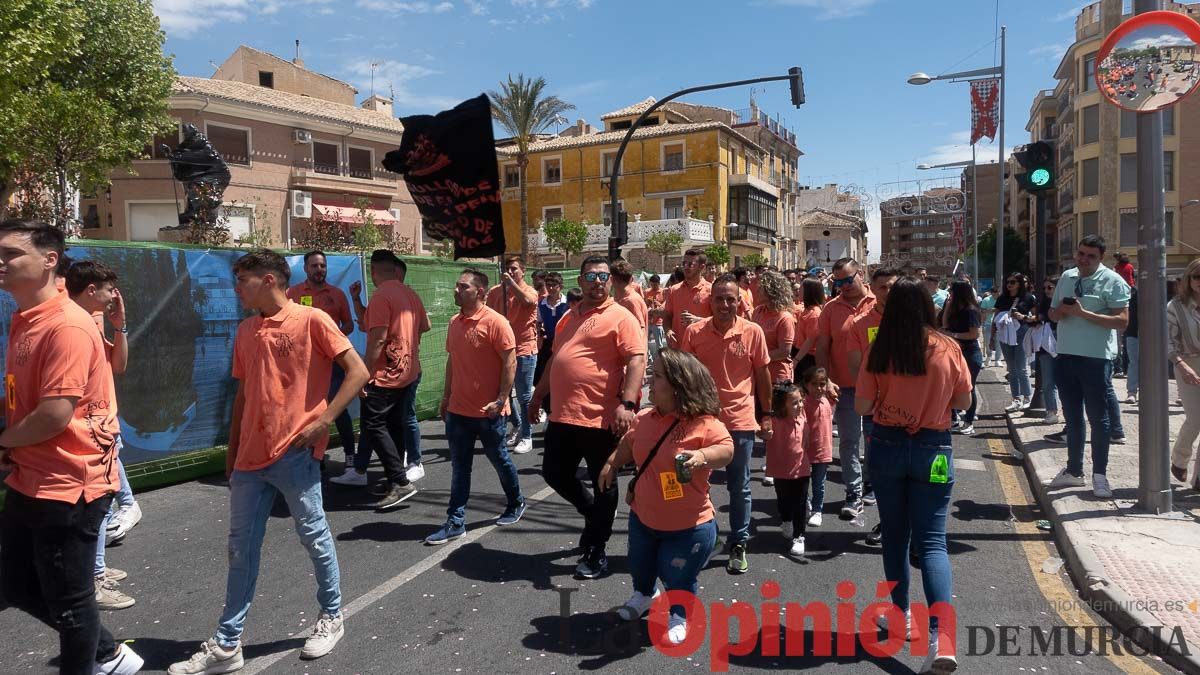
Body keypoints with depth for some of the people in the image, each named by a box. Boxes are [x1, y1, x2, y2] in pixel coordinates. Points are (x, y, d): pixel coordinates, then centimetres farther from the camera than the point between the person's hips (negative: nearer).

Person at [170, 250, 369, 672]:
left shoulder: (311, 320, -7)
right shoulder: (246, 331, 12)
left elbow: (358, 372, -10)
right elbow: (243, 393, 18)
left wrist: (322, 421, -16)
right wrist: (232, 451, 16)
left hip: (295, 454, -6)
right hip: (251, 456, 6)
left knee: (314, 536, 7)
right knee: (241, 548, 11)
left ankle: (332, 618, 28)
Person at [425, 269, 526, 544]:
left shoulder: (495, 322, -14)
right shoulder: (455, 323, 7)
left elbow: (510, 362, -15)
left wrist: (501, 400, -19)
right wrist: (446, 396, 15)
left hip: (488, 411, -6)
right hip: (458, 410, 6)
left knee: (500, 460, 12)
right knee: (459, 467, 9)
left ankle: (516, 503, 34)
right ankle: (455, 522, 16)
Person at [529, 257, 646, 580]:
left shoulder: (620, 317, -7)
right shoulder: (569, 317, 16)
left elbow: (637, 360, -17)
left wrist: (627, 403, -27)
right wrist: (539, 394, 25)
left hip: (600, 418, -7)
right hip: (562, 416, 8)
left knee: (602, 484, 6)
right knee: (555, 474, 16)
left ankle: (596, 553, 21)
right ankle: (594, 513, 39)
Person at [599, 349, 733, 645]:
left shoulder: (704, 424, -23)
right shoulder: (644, 418, -4)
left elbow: (726, 449, -28)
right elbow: (628, 444, 13)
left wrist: (703, 456, -44)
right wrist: (611, 464, 6)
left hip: (689, 526, -6)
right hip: (643, 517, 6)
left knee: (677, 579, 8)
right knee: (639, 566, 27)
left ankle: (678, 616, 40)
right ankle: (645, 594, 60)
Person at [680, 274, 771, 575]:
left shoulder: (753, 332, -6)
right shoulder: (694, 331, -6)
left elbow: (763, 374, 4)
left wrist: (766, 414, 6)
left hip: (740, 420, 0)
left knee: (739, 488, 11)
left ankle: (739, 546, 26)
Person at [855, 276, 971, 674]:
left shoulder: (880, 350, -9)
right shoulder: (948, 349, -8)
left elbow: (861, 407, -6)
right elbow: (963, 402, 2)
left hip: (886, 447, 0)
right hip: (933, 448, 0)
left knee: (895, 535, 16)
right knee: (932, 540, 1)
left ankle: (902, 616, 28)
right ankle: (941, 635, -13)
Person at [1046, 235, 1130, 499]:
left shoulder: (1112, 281, -7)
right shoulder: (1066, 277, 11)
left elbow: (1122, 320, -15)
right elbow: (1052, 313, 18)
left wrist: (1083, 313, -21)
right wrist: (1059, 311, -5)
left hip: (1096, 359, -6)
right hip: (1066, 356, 6)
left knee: (1098, 418, 2)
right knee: (1072, 417, 14)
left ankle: (1100, 475, 13)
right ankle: (1073, 470, 25)